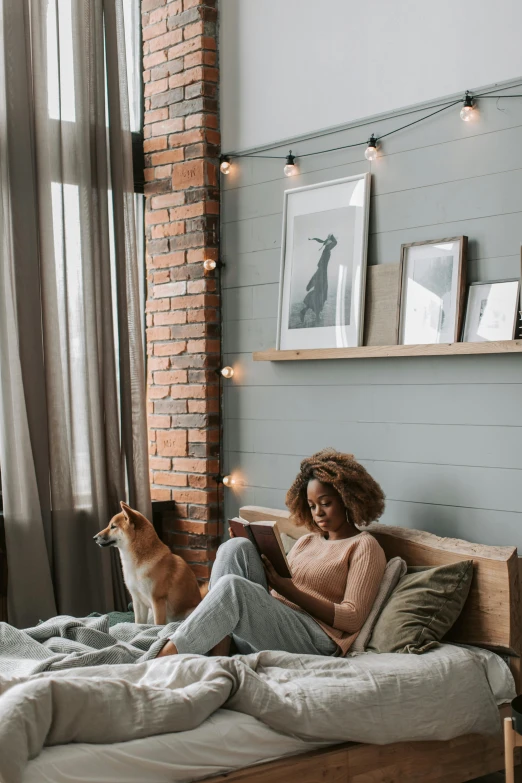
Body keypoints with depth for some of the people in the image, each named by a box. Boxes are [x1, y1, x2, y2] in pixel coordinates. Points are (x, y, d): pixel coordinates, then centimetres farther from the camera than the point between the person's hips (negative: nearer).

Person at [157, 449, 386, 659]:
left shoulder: (364, 547, 4)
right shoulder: (306, 541, 26)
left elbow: (352, 619, -7)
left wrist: (289, 590, -13)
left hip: (313, 641, -7)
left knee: (232, 586, -30)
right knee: (236, 547, -13)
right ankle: (219, 651, -25)